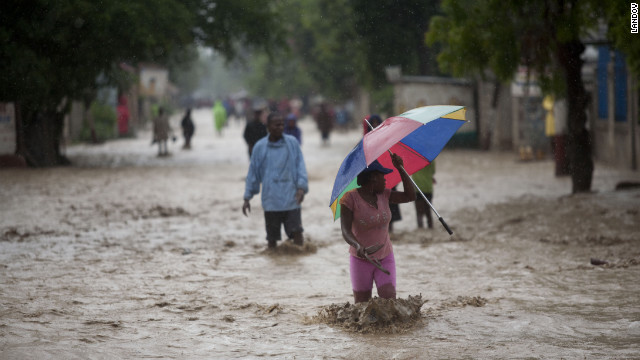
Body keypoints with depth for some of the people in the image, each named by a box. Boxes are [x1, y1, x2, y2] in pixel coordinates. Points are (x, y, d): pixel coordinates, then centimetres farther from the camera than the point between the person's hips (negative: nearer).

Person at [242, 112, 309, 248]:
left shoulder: (292, 143, 2)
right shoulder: (260, 147, 3)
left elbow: (300, 166, 2)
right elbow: (253, 173, 9)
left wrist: (302, 187, -13)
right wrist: (247, 198, 9)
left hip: (291, 199, -1)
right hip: (271, 200, 1)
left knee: (296, 232, -7)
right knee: (272, 237, 5)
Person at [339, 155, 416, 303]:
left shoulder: (384, 195, 4)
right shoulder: (350, 198, -13)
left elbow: (410, 196, 4)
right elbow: (346, 231, -20)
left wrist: (400, 169, -1)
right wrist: (357, 246, -41)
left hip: (385, 258, 3)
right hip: (361, 259, -3)